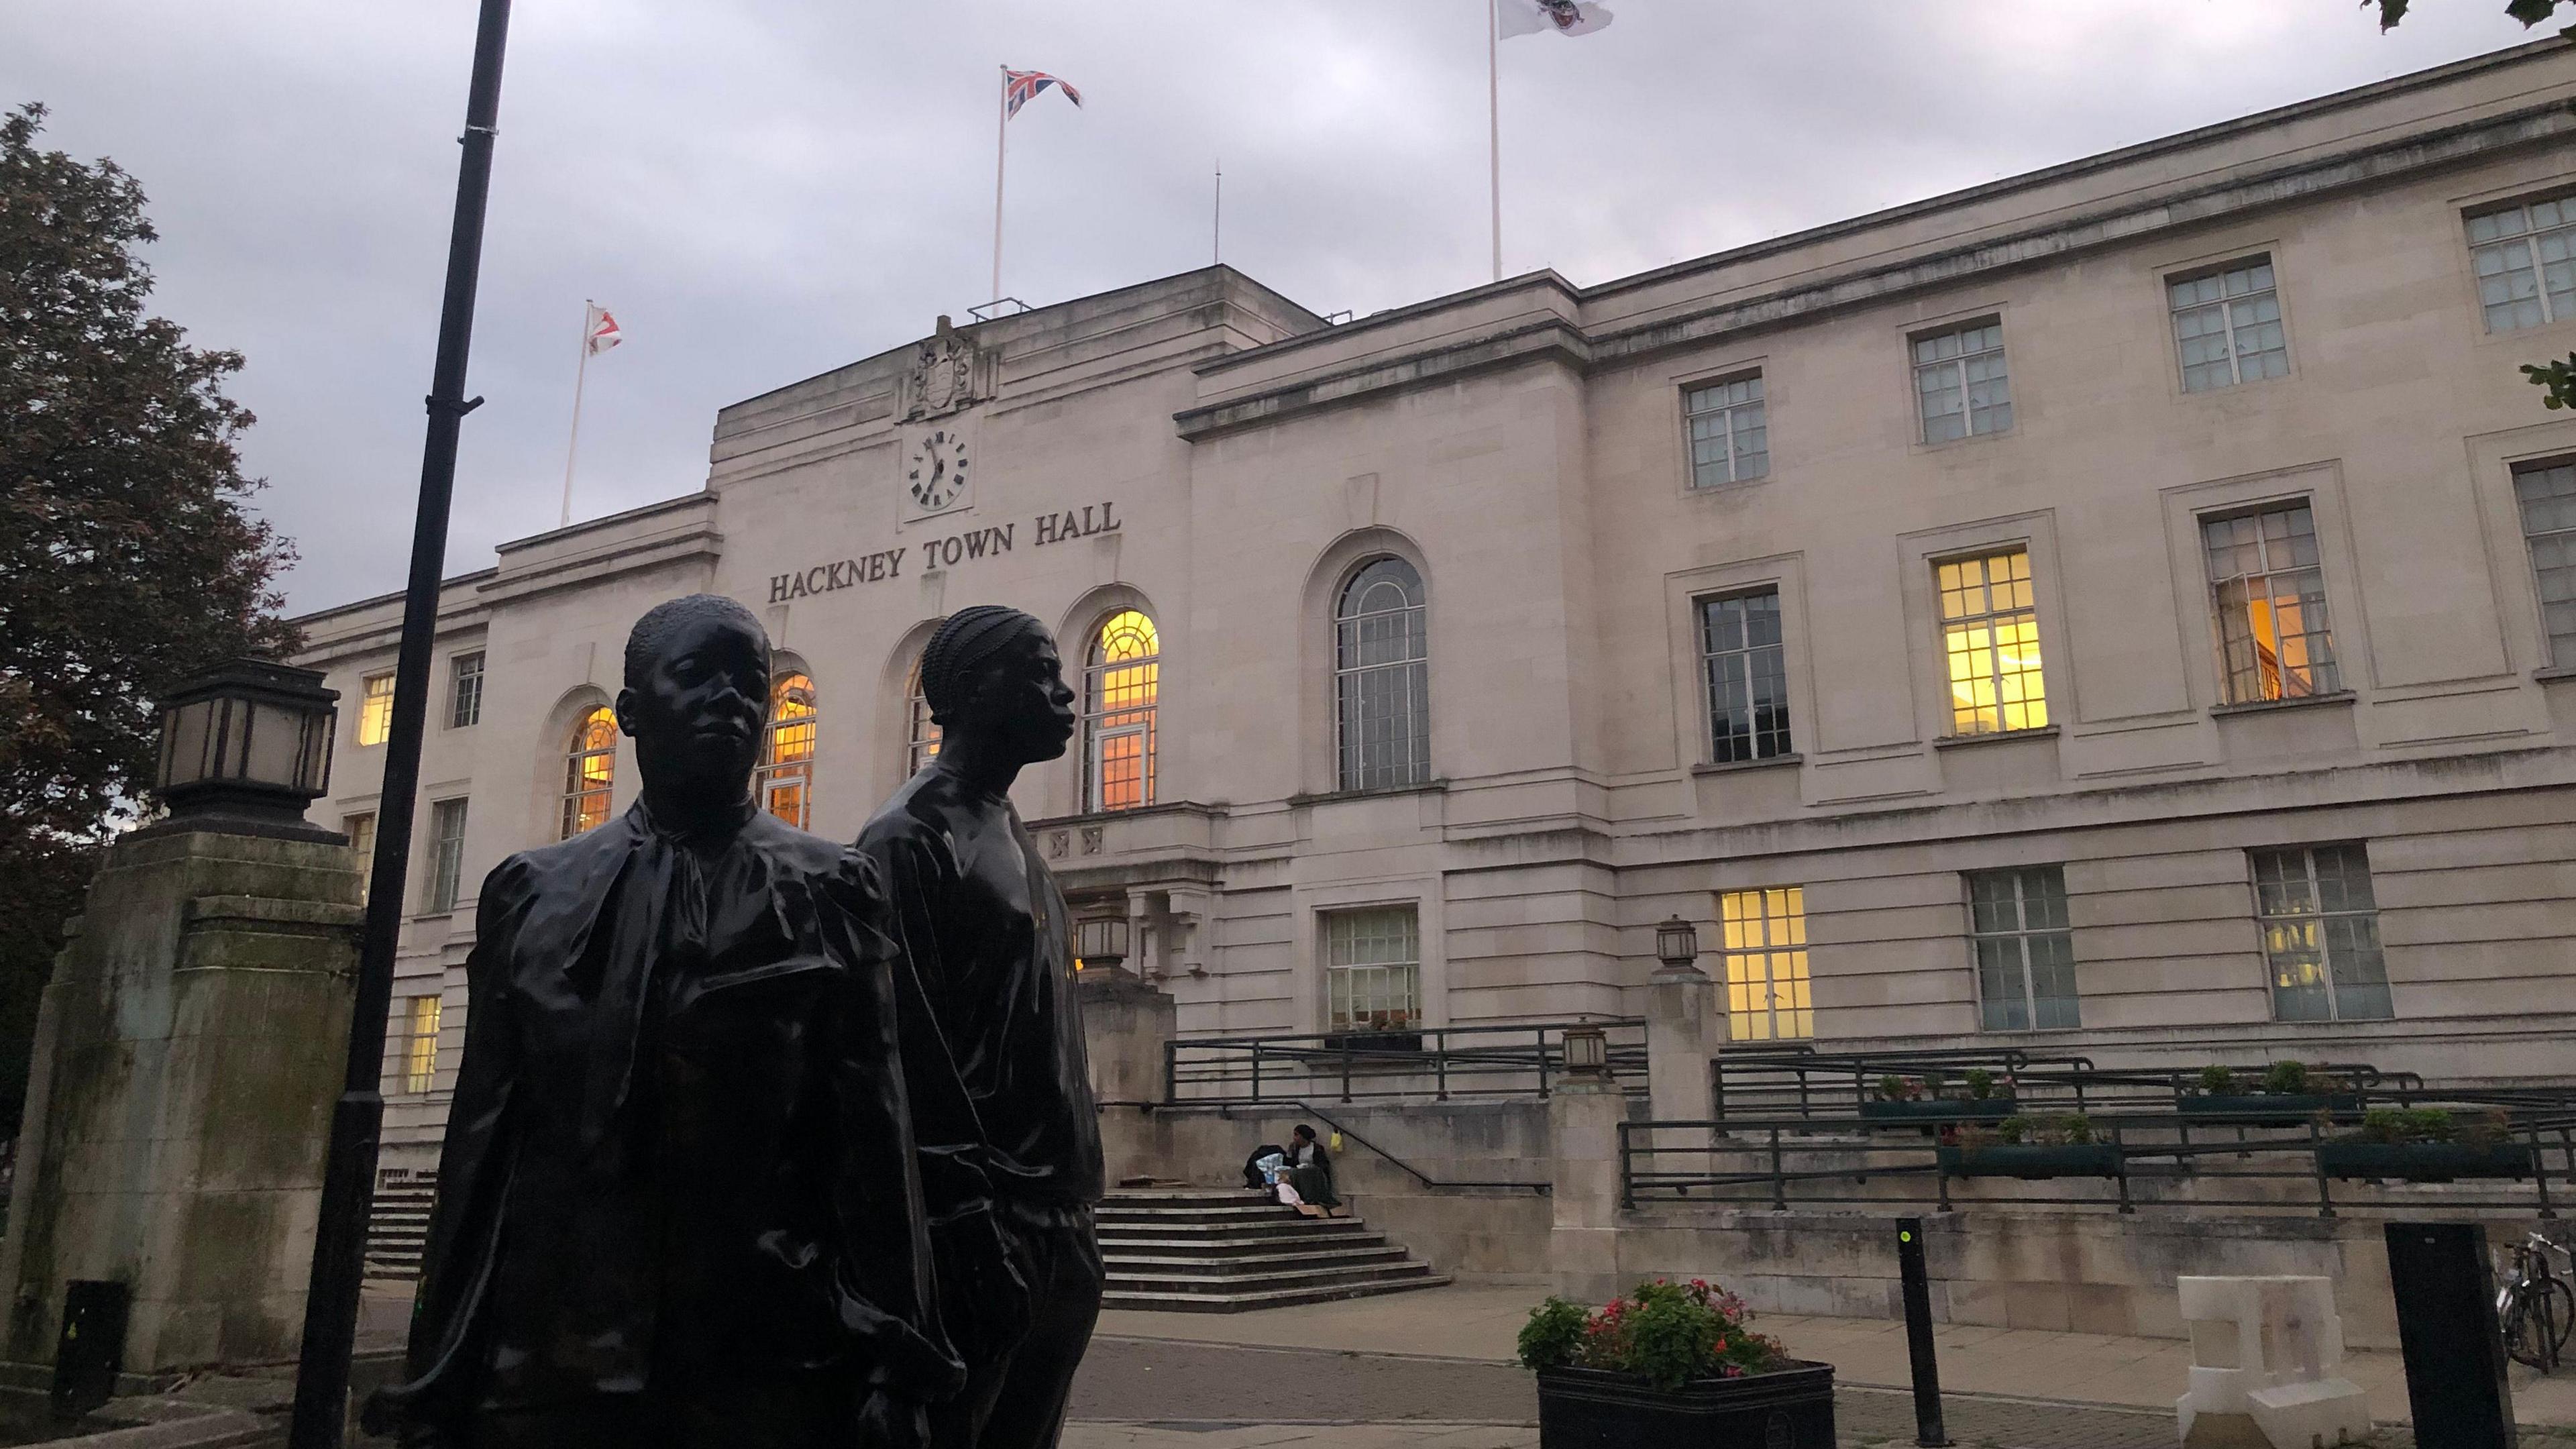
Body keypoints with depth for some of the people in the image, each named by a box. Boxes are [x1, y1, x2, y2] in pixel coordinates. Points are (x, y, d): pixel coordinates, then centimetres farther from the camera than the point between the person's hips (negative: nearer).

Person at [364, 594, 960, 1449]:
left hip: (772, 1367, -1)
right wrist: (438, 1376, 6)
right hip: (552, 1360, 2)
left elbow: (873, 1138, -1)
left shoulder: (828, 893, 5)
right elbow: (482, 1141, 9)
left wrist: (894, 1364, -7)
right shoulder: (533, 891, 11)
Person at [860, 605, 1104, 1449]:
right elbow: (908, 1051, -18)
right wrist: (967, 1216, -20)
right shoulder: (912, 836, -10)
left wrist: (1072, 1208, 17)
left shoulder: (1011, 834, 18)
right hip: (979, 1227, -9)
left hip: (1054, 1227, 9)